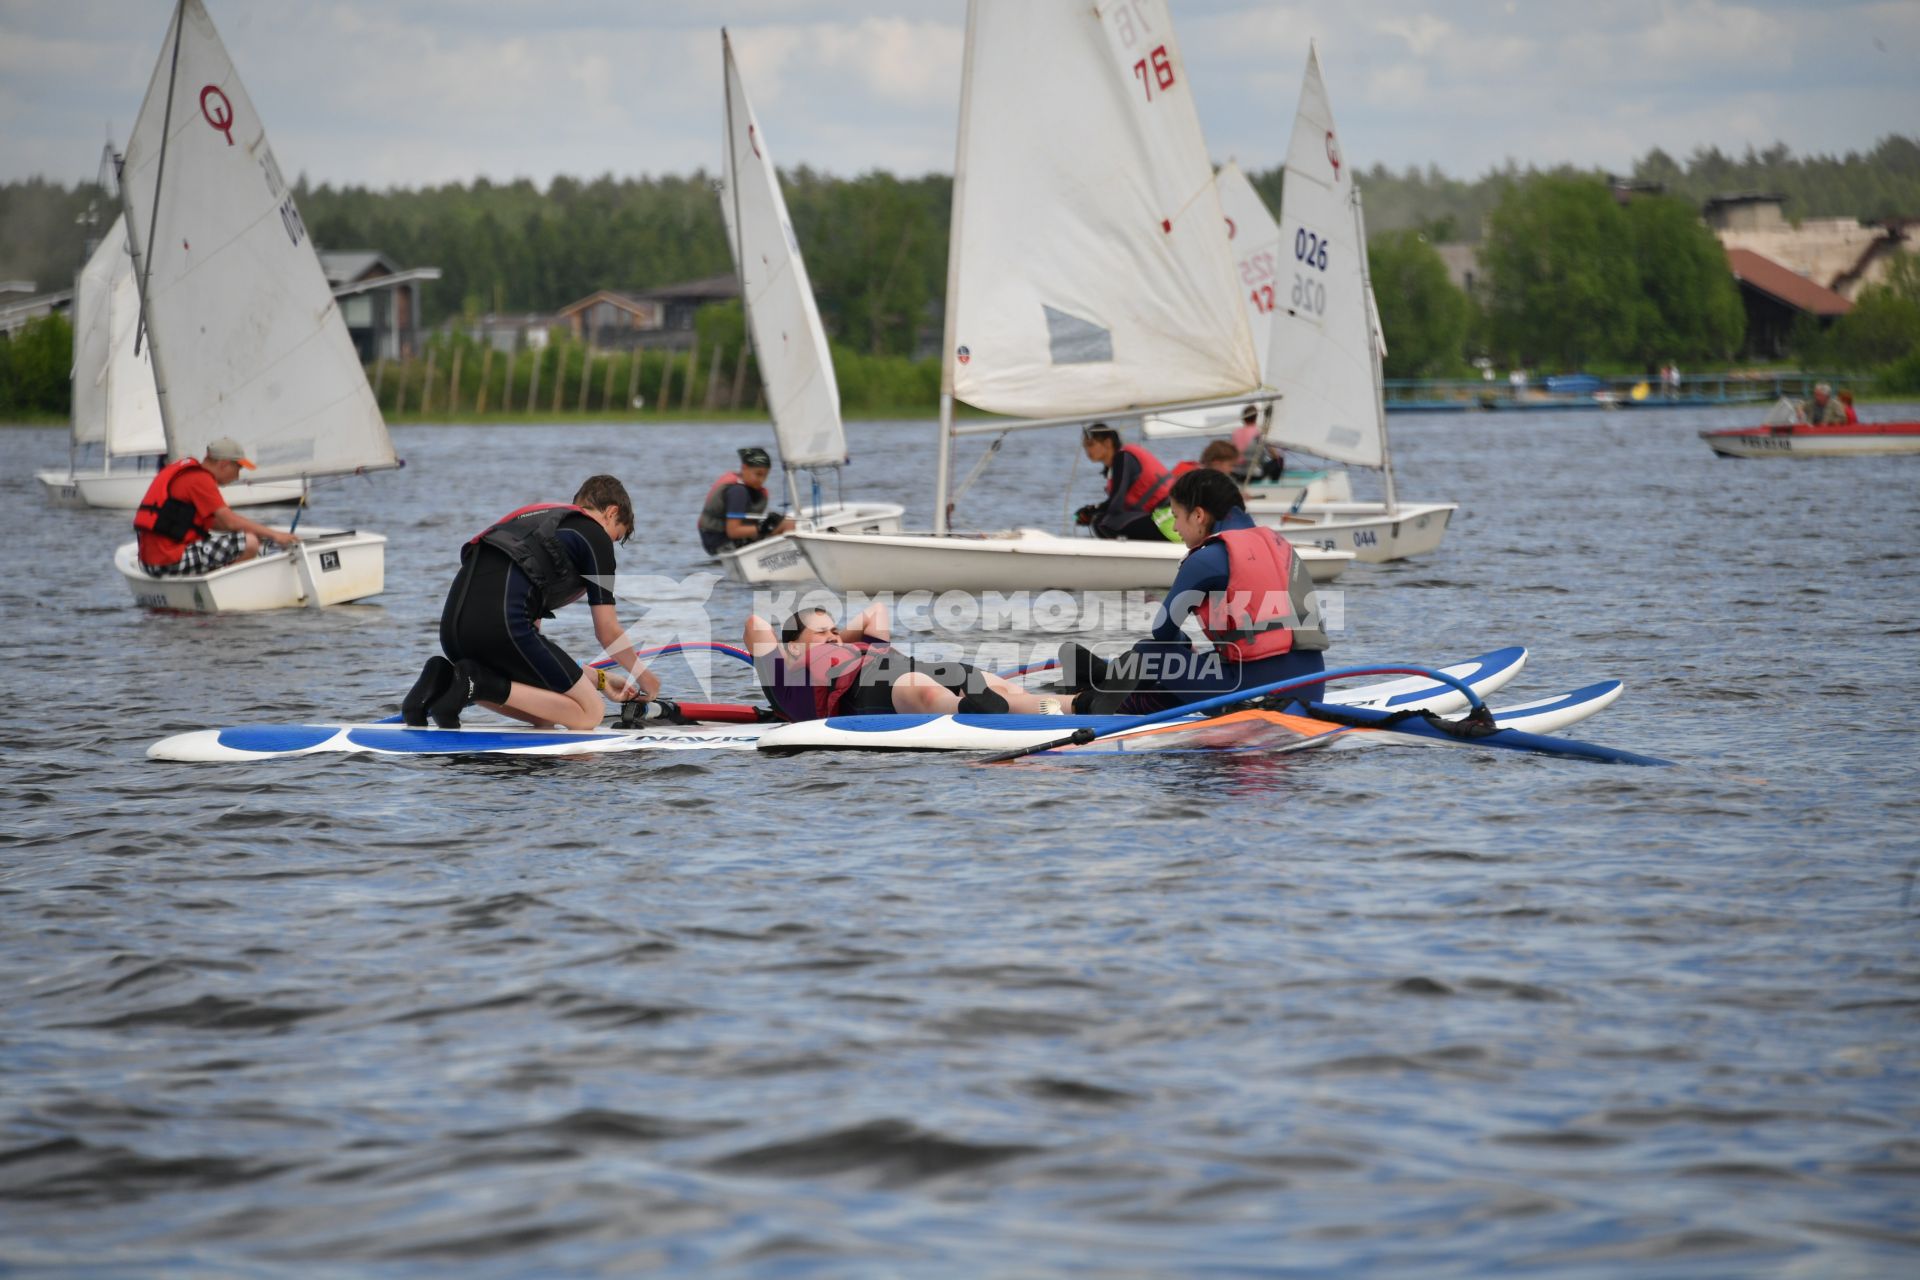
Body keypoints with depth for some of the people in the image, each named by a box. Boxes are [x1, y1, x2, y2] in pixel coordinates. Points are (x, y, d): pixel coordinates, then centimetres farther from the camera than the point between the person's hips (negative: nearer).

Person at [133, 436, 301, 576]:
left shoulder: (185, 469, 19)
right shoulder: (200, 479, -11)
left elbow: (213, 522, 21)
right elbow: (230, 521, -14)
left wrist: (260, 529, 14)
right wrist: (273, 534, -8)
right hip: (171, 561, -11)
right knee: (249, 543, -16)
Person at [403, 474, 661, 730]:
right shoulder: (596, 535, 11)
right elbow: (607, 632, 12)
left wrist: (600, 680, 38)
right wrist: (642, 674, 31)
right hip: (502, 622, -8)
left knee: (544, 712, 24)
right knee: (590, 713, 2)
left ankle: (444, 678, 4)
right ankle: (478, 685, -13)